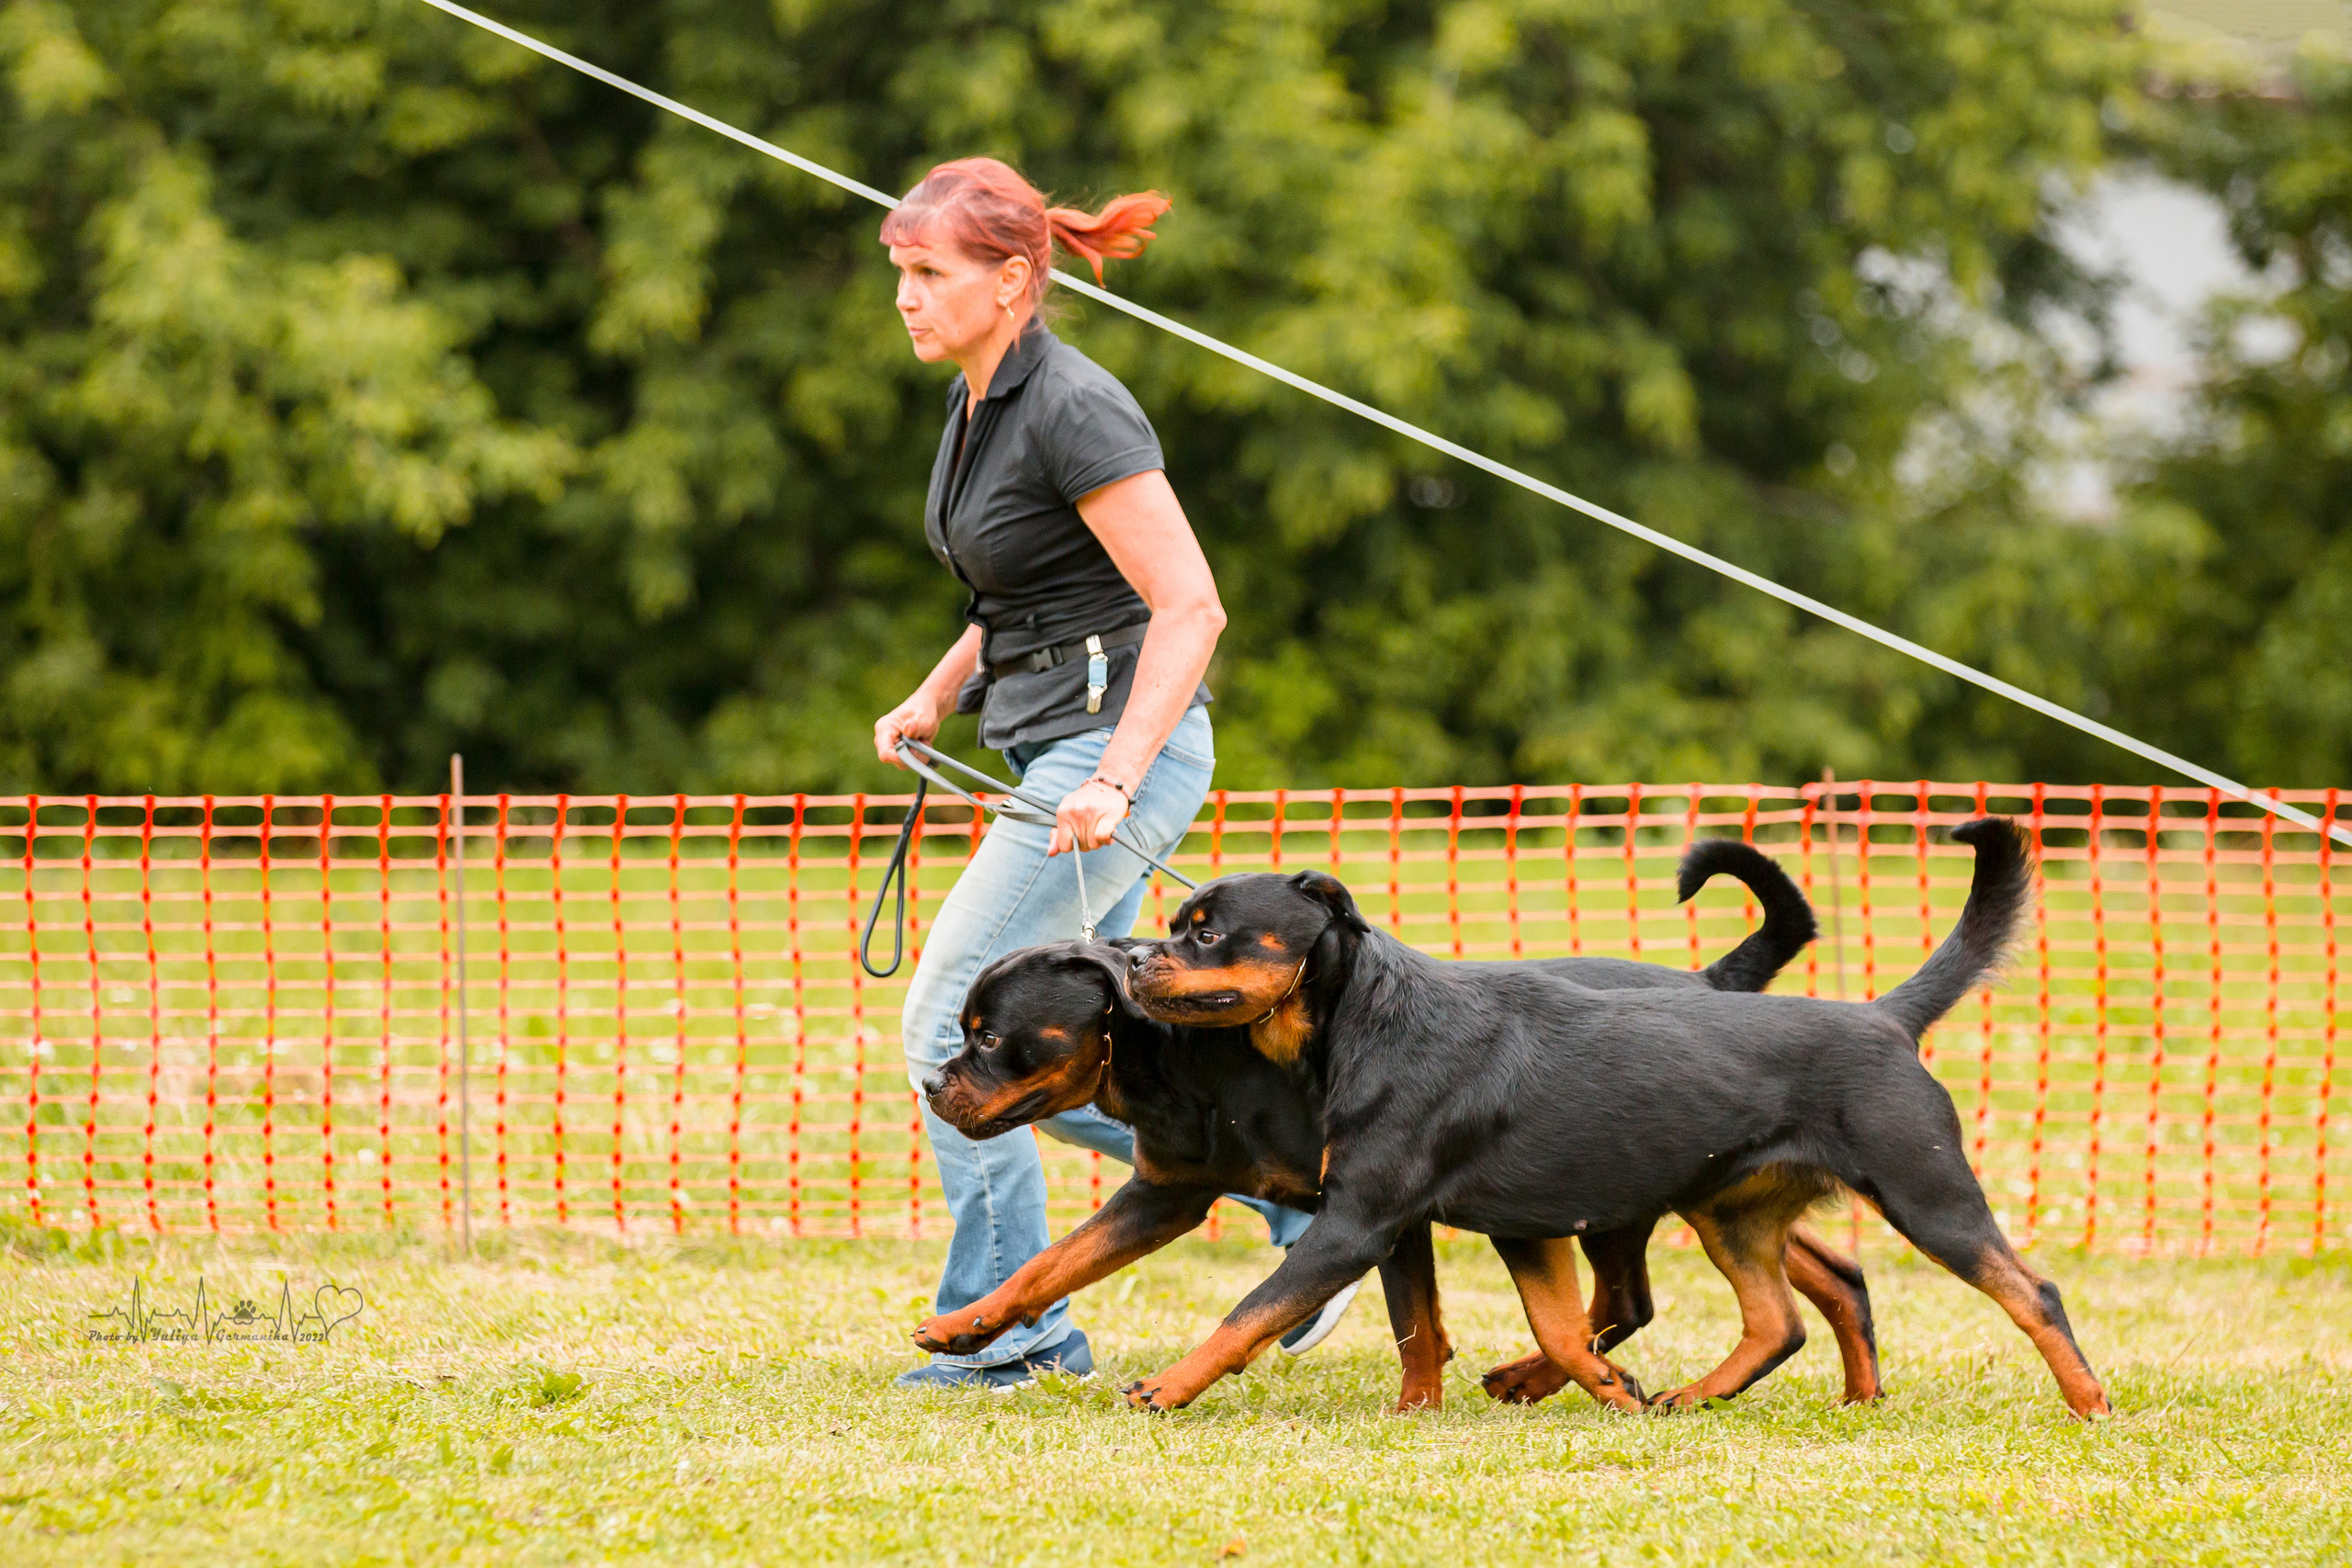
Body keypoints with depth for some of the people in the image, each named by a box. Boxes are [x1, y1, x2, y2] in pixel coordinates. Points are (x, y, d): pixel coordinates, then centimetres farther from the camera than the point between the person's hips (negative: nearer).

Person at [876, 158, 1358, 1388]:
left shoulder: (1074, 411, -17)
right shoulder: (976, 406, 11)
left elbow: (1189, 606, -21)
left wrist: (1114, 779, -27)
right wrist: (933, 699, 7)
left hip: (1121, 738, -10)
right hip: (1047, 751, 10)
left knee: (952, 1014, -10)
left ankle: (1008, 1328, -3)